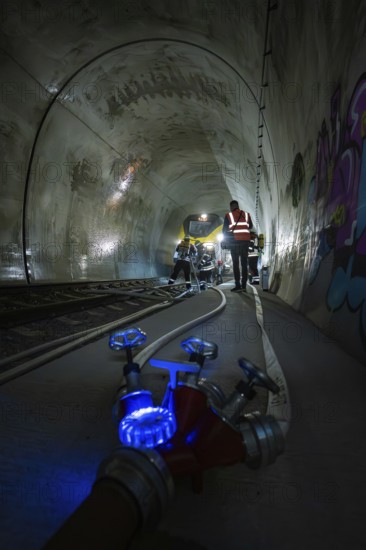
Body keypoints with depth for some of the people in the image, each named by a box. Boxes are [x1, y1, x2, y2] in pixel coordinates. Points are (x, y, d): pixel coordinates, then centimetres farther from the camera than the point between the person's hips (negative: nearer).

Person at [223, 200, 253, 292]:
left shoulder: (229, 215, 0)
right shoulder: (246, 214, 11)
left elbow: (225, 229, 2)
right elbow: (250, 226, 23)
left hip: (235, 240, -3)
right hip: (245, 240, 3)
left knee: (235, 264, 1)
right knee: (244, 263, 7)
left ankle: (238, 285, -5)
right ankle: (244, 286, 6)